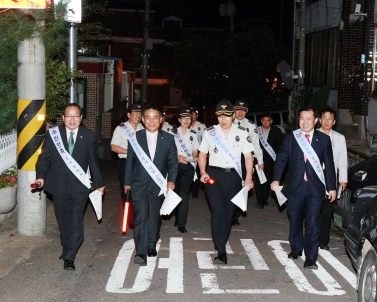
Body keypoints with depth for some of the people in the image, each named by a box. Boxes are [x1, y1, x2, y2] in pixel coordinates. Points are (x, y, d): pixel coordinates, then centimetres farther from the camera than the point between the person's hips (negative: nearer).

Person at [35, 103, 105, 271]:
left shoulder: (89, 136, 1)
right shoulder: (53, 134, 0)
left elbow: (94, 161, 7)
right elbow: (45, 156, -1)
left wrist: (99, 183, 12)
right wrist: (41, 176, -15)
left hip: (79, 187, -1)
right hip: (58, 186, 2)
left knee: (76, 222, -10)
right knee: (63, 222, 13)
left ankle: (69, 258, -8)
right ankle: (67, 249, 31)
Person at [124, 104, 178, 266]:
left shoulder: (168, 139, 1)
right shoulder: (135, 137, 0)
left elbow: (173, 162, 4)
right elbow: (130, 161, 5)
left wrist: (171, 180, -8)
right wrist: (127, 182, 7)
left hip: (159, 185, 2)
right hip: (139, 185, -2)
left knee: (155, 217, 13)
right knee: (141, 216, -12)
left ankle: (152, 246, 31)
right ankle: (141, 252, -11)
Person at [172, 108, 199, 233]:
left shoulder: (193, 134, 11)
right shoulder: (173, 133, 2)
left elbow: (195, 150, 14)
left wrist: (195, 157, -7)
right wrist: (178, 157, -17)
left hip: (189, 166, 0)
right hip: (176, 165, 0)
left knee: (184, 193, -8)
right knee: (177, 191, 7)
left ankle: (181, 223, -10)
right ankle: (178, 218, 26)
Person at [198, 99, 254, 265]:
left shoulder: (241, 133, 2)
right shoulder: (210, 132, 2)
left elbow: (248, 156, 3)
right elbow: (202, 154, 10)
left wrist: (248, 177, -7)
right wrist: (203, 172, -4)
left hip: (234, 175, 1)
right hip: (214, 175, -1)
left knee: (229, 212, 7)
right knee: (217, 211, -12)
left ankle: (220, 244, 27)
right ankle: (221, 251, -10)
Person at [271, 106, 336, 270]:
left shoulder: (323, 139, 3)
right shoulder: (290, 137, 3)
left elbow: (329, 164, 4)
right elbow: (281, 159, 0)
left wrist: (332, 187, 3)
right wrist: (276, 179, -12)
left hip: (315, 188, -1)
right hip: (295, 187, 1)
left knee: (312, 223, -6)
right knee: (295, 221, 13)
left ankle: (310, 259, -1)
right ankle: (296, 249, 35)